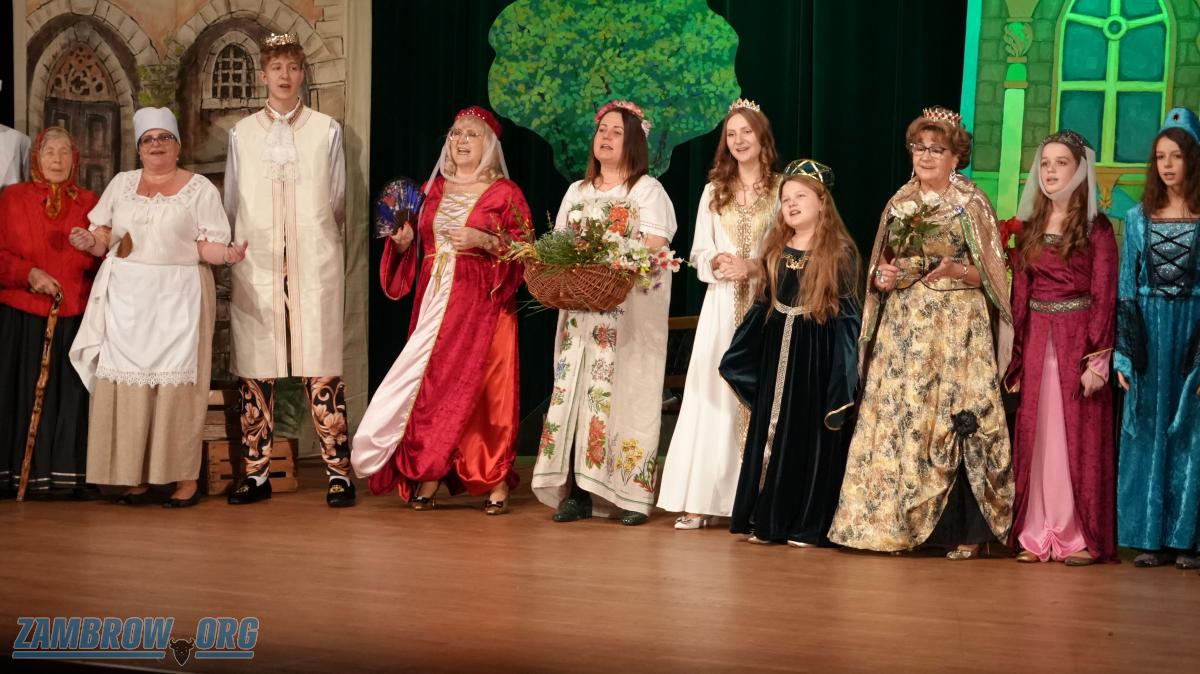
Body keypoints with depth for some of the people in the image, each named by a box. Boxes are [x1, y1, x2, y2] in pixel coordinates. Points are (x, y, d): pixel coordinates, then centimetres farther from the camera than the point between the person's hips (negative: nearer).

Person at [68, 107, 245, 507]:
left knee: (176, 383, -7)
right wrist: (90, 242, -9)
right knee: (127, 382, -3)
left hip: (178, 297, -3)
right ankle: (133, 477, 2)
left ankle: (185, 478, -2)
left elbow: (207, 246, 0)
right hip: (126, 298, 3)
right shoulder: (121, 184, 14)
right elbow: (104, 238, 13)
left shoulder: (200, 189, 4)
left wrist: (227, 255, -21)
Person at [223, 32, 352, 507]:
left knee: (322, 370, -5)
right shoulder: (242, 134, 10)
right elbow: (231, 205, 15)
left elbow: (337, 201, 12)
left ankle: (338, 474, -2)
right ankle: (255, 474, 9)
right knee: (255, 372, 1)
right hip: (256, 266, 2)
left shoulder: (326, 130, 6)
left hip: (314, 265, -2)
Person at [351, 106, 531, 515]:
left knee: (484, 388, -5)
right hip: (434, 302, 4)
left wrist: (484, 241, -17)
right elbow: (417, 246, 21)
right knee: (431, 386, 0)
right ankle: (428, 479, 4)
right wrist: (402, 241, 0)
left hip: (483, 305, -4)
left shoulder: (505, 193, 1)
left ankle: (496, 482, 3)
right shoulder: (433, 189, 15)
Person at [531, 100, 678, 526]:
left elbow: (655, 251, -7)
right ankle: (578, 491, -1)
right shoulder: (577, 191, 20)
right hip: (581, 307, 5)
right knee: (574, 389, -3)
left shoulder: (647, 190, 4)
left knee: (625, 391, -8)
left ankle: (633, 495, -4)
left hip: (631, 310, -4)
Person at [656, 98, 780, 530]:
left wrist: (755, 267, -15)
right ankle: (700, 498, -1)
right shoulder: (714, 191, 14)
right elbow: (699, 252, 12)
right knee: (712, 395, -2)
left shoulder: (780, 189, 2)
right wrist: (717, 262, -9)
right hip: (722, 305, 3)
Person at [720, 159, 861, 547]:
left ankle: (808, 525, 5)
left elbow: (848, 314, -7)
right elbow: (763, 306, 14)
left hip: (817, 356, -5)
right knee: (771, 433, 7)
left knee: (811, 437, -1)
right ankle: (767, 520, 14)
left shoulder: (840, 253, -6)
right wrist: (740, 361, 12)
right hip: (777, 355, 5)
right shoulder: (775, 250, 10)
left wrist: (843, 376, -13)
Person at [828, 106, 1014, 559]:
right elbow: (880, 267, 19)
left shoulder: (972, 205, 0)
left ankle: (964, 531, -4)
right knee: (895, 416, 0)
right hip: (903, 326, 5)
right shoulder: (900, 204, 14)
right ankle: (897, 522, 8)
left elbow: (992, 273, -1)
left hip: (956, 326, -5)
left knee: (953, 420, -9)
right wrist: (884, 278, -3)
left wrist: (957, 271, -19)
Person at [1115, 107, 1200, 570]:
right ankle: (1154, 537, 10)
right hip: (1148, 336, 3)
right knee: (1148, 435, 4)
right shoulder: (1138, 218, 8)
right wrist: (1122, 355, 1)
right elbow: (1126, 289, 8)